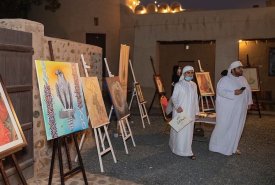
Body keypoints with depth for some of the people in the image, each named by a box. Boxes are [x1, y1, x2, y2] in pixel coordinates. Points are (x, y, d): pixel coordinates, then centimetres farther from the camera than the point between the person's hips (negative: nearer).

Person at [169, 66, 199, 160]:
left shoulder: (194, 85, 8)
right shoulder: (178, 85, -7)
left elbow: (195, 99, 13)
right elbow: (174, 97, -8)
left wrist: (196, 111, 13)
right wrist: (177, 106, -24)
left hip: (190, 112, 5)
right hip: (180, 111, -4)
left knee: (189, 131, 7)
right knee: (179, 130, 1)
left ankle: (187, 151, 17)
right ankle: (179, 149, 15)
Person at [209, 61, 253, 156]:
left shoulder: (243, 79, 11)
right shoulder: (225, 79, -10)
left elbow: (248, 90, 18)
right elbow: (220, 90, -19)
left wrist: (249, 102, 12)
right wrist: (234, 93, -26)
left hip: (239, 109, 7)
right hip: (227, 109, -6)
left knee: (237, 127, 11)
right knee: (224, 127, 1)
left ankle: (232, 147, 25)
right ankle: (217, 146, 14)